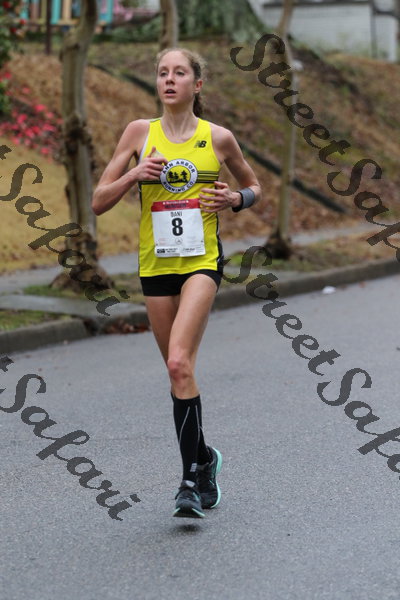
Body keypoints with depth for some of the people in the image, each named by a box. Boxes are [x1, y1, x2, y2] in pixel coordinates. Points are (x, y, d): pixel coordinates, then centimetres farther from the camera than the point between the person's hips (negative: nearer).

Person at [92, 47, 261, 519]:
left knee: (180, 363, -20)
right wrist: (133, 175, -13)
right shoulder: (139, 132, 3)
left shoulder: (218, 138, 1)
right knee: (178, 370, 9)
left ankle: (191, 477, -14)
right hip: (155, 265, 3)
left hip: (202, 262, -3)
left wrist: (235, 199, -4)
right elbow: (98, 202, 4)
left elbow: (253, 186, 18)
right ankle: (204, 457, 31)